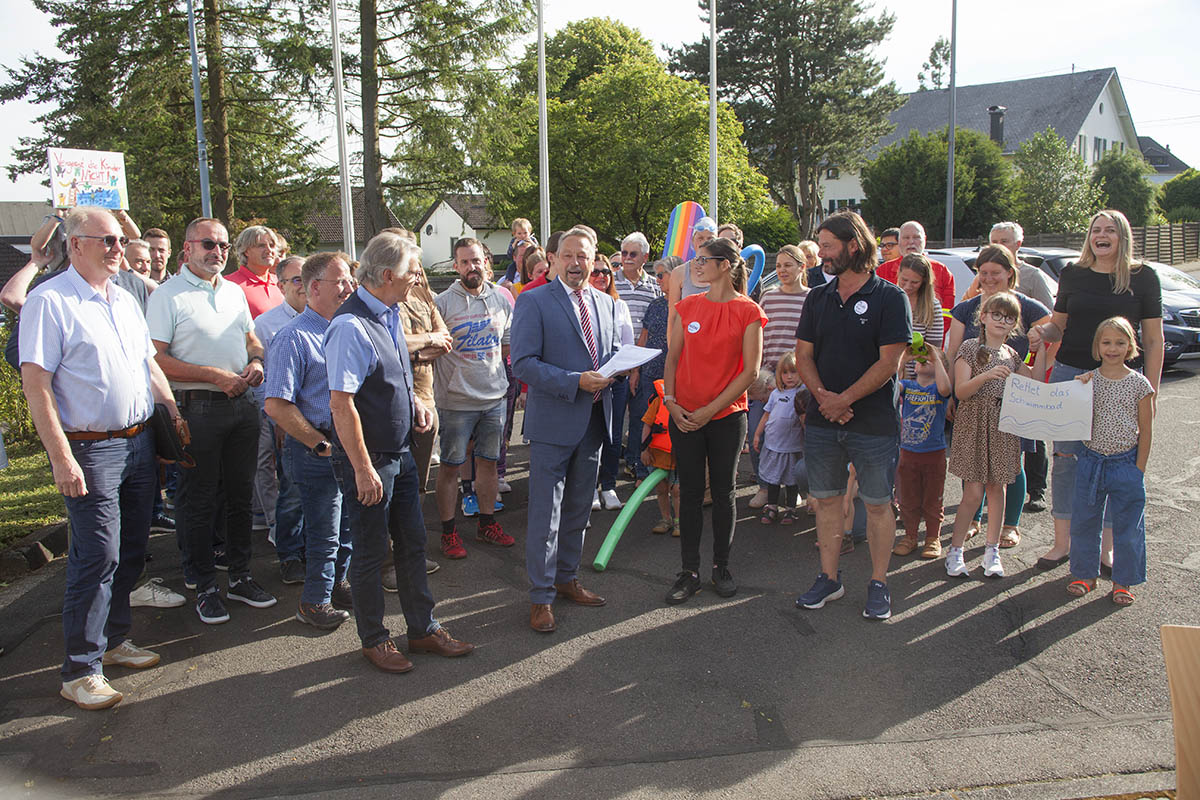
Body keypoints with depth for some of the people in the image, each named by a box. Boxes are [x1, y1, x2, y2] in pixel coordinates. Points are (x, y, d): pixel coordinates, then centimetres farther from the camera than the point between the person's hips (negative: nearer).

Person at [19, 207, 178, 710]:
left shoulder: (124, 301, 14)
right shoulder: (50, 301, -10)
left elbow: (149, 364, 22)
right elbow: (35, 383, -16)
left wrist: (175, 415, 13)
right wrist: (62, 459, -20)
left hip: (139, 442, 8)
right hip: (90, 449, -7)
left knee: (132, 551, 14)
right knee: (97, 555, -7)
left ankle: (114, 639, 30)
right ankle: (80, 670, 5)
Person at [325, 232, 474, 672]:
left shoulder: (389, 314, 7)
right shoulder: (350, 326, -22)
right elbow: (341, 404, -23)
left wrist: (413, 400, 6)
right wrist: (363, 469, -22)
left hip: (400, 454, 9)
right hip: (369, 461, -9)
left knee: (412, 543, 17)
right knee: (370, 554, 8)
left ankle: (423, 628, 31)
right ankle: (374, 640, 26)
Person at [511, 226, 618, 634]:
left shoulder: (606, 303, 12)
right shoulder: (533, 301, -7)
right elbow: (523, 363, -14)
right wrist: (575, 382, -21)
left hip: (594, 420, 6)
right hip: (553, 421, -6)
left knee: (578, 509, 17)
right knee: (546, 515, -1)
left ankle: (567, 578, 33)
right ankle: (541, 597, 11)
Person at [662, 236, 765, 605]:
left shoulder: (748, 311, -5)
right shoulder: (686, 307, 5)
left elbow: (750, 370, -7)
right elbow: (673, 359, 8)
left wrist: (711, 410, -11)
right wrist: (671, 402, -6)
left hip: (727, 416, -2)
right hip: (685, 418, 3)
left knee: (723, 492, 8)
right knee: (690, 493, 6)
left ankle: (721, 566, 23)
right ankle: (689, 571, 16)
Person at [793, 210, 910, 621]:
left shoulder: (889, 298, -5)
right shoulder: (817, 298, 10)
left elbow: (888, 362, -12)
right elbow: (804, 355, 6)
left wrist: (843, 399, -15)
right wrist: (822, 396, -11)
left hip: (874, 422, -4)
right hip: (822, 421, 5)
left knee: (877, 504, 4)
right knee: (826, 499, 10)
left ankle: (878, 584, 17)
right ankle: (829, 577, 23)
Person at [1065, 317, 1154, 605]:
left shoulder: (1139, 383, -4)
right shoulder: (1087, 380, 0)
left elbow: (1146, 430, -1)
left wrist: (1139, 468, -4)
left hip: (1127, 463, -2)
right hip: (1091, 460, 2)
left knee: (1127, 525, 6)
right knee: (1084, 522, 10)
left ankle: (1122, 581, 20)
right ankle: (1085, 574, 26)